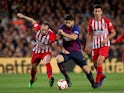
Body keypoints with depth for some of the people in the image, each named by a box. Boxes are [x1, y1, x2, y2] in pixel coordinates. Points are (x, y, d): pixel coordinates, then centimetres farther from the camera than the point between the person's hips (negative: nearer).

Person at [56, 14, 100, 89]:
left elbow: (74, 37, -31)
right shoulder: (63, 27, -2)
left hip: (76, 51, -2)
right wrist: (62, 48, -7)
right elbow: (57, 38, 4)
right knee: (58, 59, -29)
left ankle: (93, 84, 12)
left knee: (85, 68, -7)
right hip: (66, 51, 2)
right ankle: (67, 78, -16)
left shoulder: (76, 28, -11)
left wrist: (63, 33, -33)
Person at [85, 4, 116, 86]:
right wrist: (87, 45, 10)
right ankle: (102, 76, 38)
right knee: (95, 64, 9)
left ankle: (97, 81, -12)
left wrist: (106, 39, -17)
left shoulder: (106, 21, -6)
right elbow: (89, 34, 16)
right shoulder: (91, 22, 4)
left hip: (104, 45, -4)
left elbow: (113, 32, -1)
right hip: (95, 45, 4)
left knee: (99, 62, -21)